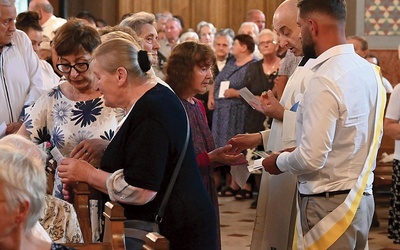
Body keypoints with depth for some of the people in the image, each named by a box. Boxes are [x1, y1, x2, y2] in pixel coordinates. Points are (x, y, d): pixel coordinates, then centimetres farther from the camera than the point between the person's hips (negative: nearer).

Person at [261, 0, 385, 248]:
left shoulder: (325, 80, -20)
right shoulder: (368, 70, 5)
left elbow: (312, 159, -22)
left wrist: (279, 161, -3)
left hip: (329, 204, -8)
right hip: (362, 198, 8)